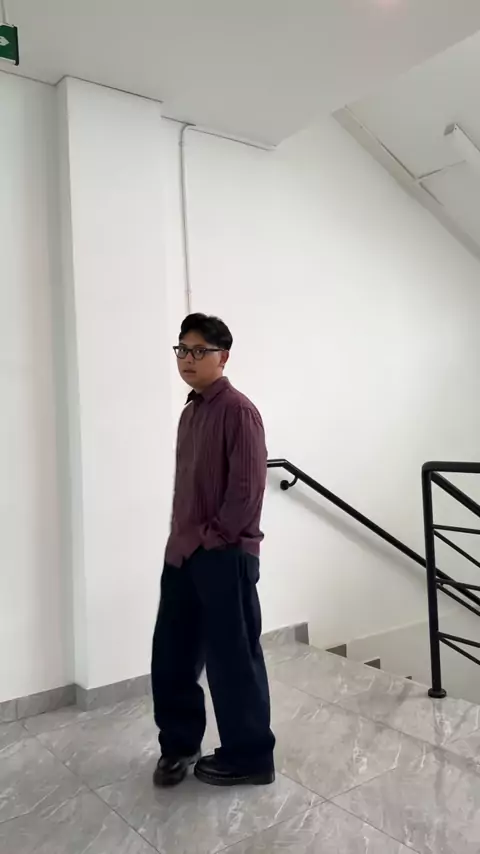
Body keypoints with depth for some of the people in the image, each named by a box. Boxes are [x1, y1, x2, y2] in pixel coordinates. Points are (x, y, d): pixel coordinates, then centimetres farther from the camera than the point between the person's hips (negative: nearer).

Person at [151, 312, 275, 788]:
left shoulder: (237, 410, -13)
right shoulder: (190, 412, 14)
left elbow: (248, 487, -18)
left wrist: (211, 537, -14)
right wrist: (180, 538, 11)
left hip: (225, 556, -8)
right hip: (183, 553, 8)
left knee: (232, 659, 5)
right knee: (171, 654, 15)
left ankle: (248, 757, 23)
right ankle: (178, 743, 34)